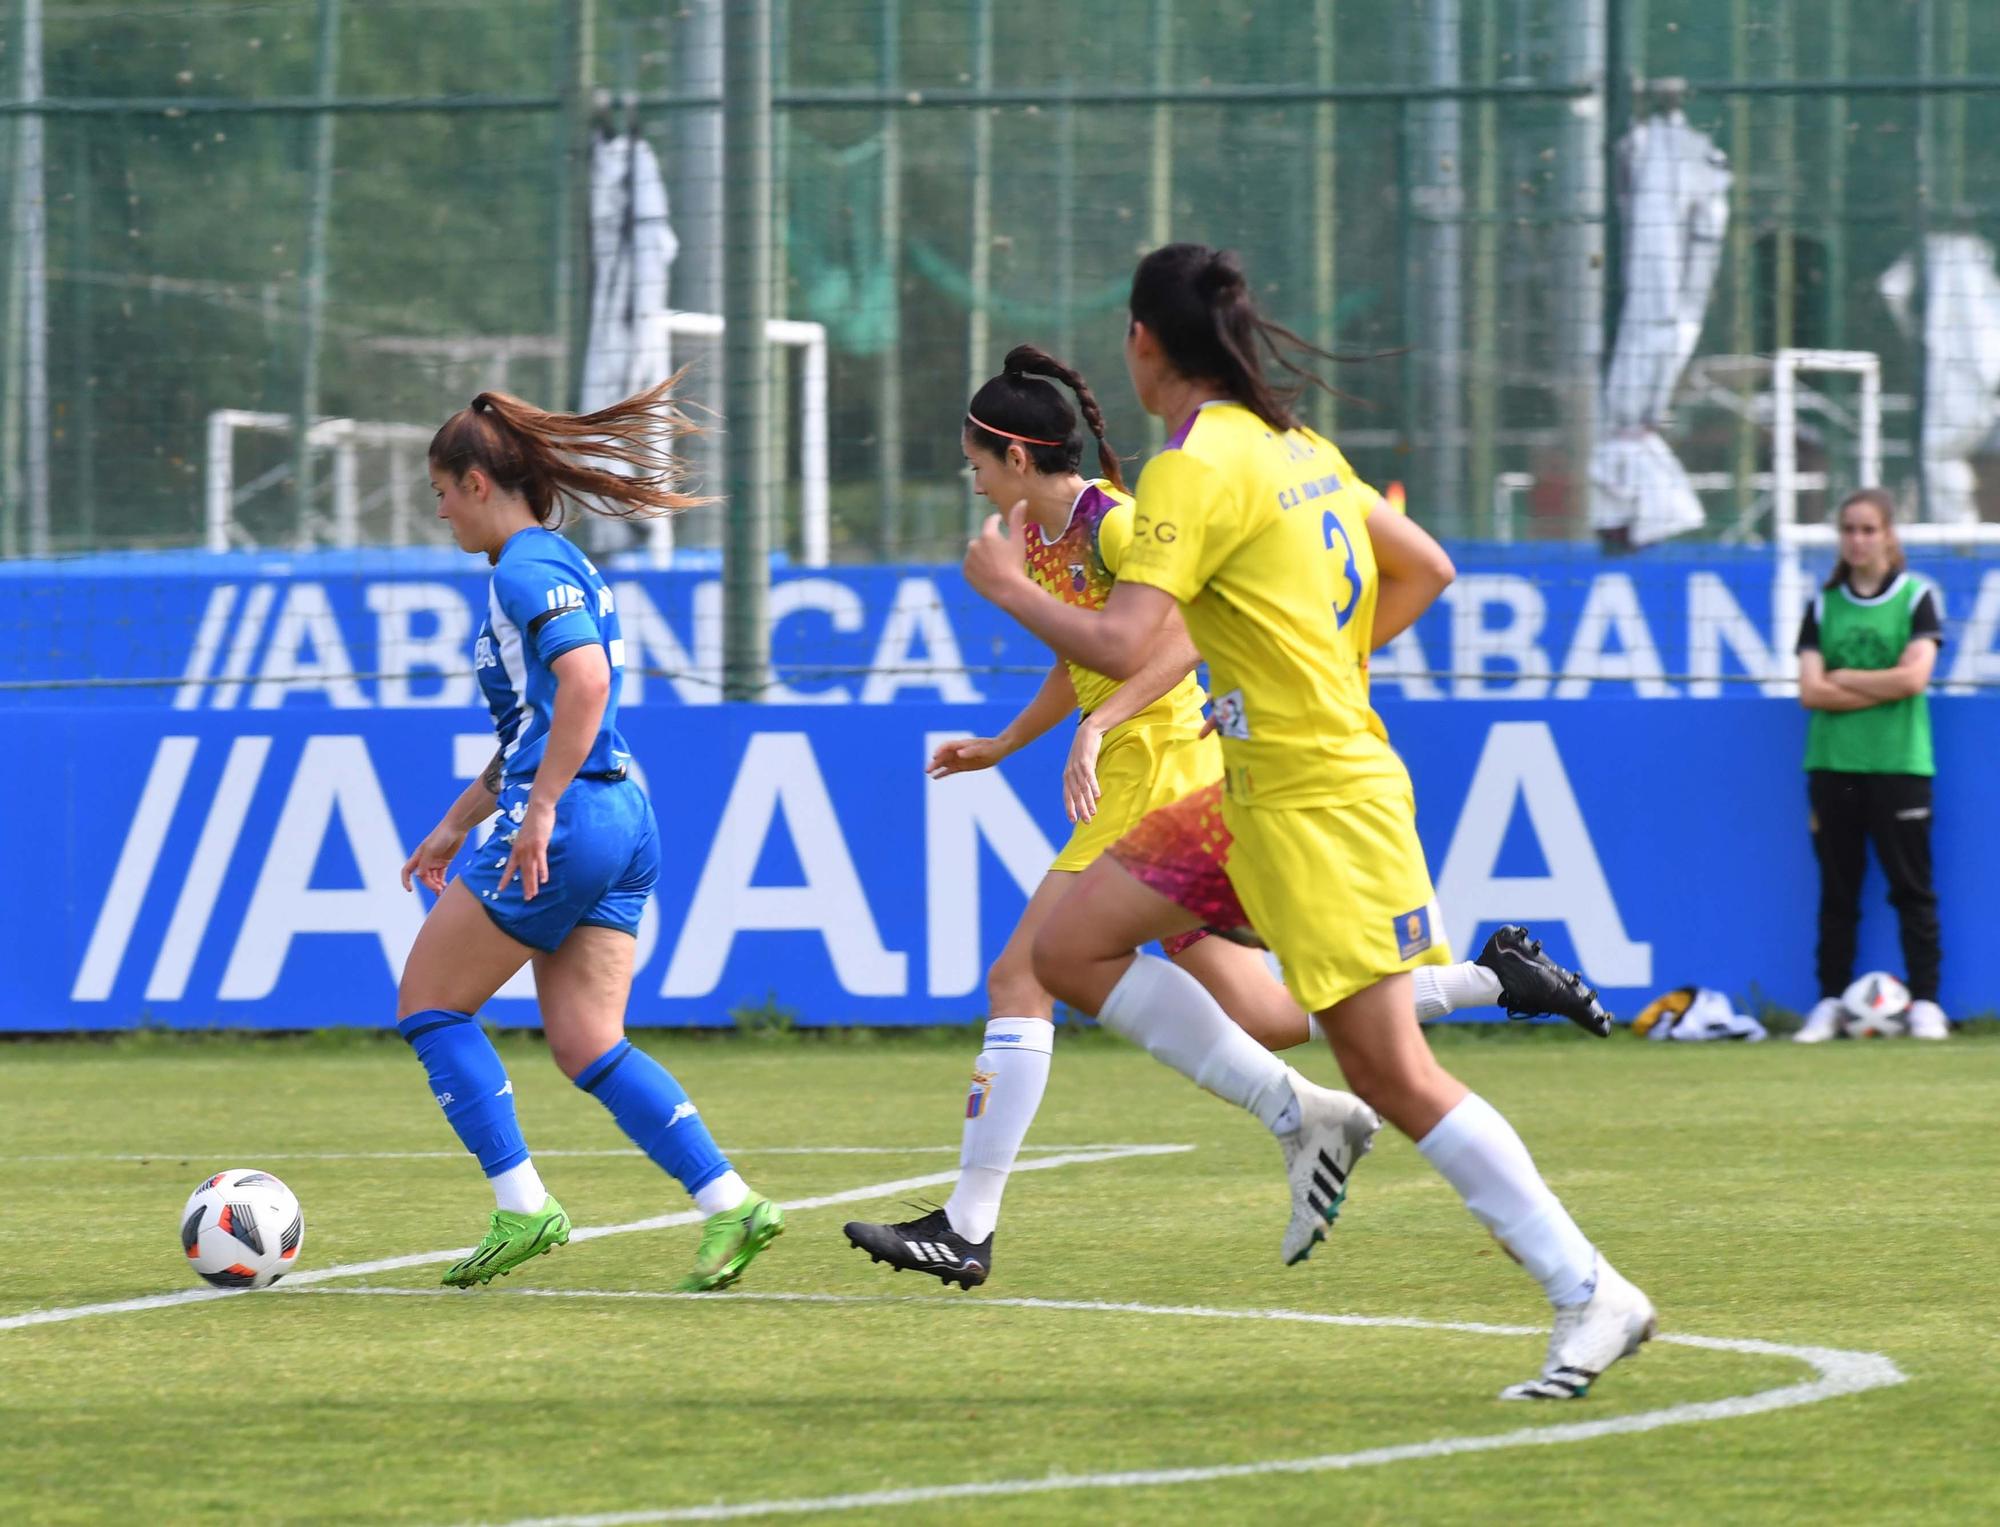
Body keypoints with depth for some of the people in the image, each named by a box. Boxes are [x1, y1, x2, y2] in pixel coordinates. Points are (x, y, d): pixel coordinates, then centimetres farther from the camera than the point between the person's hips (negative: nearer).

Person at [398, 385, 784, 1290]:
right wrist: (455, 826, 32)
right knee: (588, 1047, 4)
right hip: (623, 823, 9)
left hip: (564, 825, -9)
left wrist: (539, 809, -27)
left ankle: (522, 1207, -2)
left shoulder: (526, 569, -10)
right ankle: (729, 1205, -9)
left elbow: (584, 680, -27)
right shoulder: (559, 564, 21)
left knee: (429, 1004, 4)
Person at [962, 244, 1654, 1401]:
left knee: (1392, 1069, -9)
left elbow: (1120, 644, -24)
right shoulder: (1297, 447, 11)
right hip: (1257, 795, 9)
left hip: (1323, 802, -9)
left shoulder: (1195, 470, -16)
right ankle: (1300, 1117, 8)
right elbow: (1425, 569, 20)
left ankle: (1592, 1295, -6)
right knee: (1072, 947, 8)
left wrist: (1004, 585, -8)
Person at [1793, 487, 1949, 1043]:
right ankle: (1830, 1003, 9)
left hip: (1899, 764, -3)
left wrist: (1842, 678, -5)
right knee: (1837, 889, 5)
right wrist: (1881, 689, -9)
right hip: (1832, 763, 3)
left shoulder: (1917, 597, 2)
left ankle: (1925, 1002, 0)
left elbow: (1914, 677, -11)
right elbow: (1811, 691, -1)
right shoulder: (1824, 606, 9)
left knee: (1911, 886, -2)